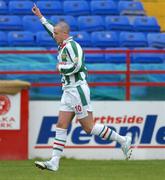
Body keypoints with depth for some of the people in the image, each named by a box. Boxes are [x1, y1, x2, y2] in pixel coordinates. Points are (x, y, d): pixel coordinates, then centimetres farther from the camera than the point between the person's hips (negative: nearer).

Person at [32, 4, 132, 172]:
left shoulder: (71, 45, -14)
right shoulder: (63, 45, 14)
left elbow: (76, 66, -26)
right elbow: (53, 30, 32)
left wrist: (61, 67, -10)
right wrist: (40, 16, 37)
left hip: (78, 90, -10)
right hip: (69, 91, 10)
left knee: (89, 127, -5)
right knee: (61, 126, 2)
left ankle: (122, 140, 6)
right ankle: (54, 162, -1)